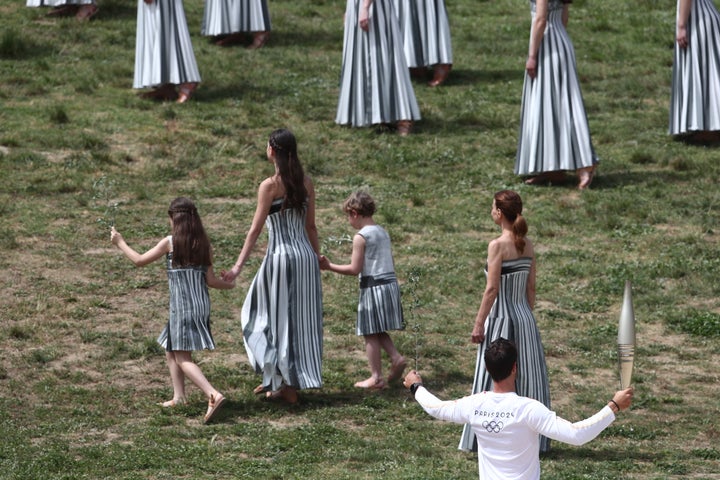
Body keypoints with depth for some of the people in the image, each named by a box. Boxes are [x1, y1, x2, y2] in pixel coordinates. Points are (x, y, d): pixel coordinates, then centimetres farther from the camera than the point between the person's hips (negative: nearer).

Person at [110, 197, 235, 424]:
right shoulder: (204, 244, 5)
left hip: (181, 304, -7)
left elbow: (139, 260, 0)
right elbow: (210, 279, 4)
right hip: (201, 303, 7)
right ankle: (178, 396, 23)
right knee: (170, 350, 22)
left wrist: (120, 243, 15)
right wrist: (229, 285, 24)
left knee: (182, 358, -8)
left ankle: (213, 395, -25)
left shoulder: (170, 242, -7)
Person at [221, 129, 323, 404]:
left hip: (281, 255, -6)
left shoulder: (270, 186, -11)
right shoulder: (306, 183, 4)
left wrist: (238, 266, -11)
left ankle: (285, 384, 6)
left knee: (280, 319, 5)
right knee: (302, 318, 12)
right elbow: (311, 226, 10)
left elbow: (256, 229, -13)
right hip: (306, 256, 6)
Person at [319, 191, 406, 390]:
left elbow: (355, 269, -13)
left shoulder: (361, 237, -11)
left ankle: (376, 377, 3)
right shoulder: (383, 233, 12)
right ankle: (396, 358, 2)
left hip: (373, 286, -8)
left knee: (371, 333, 1)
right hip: (391, 283, 8)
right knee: (378, 331, 20)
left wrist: (329, 266, -6)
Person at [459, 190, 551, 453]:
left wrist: (479, 323, -11)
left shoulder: (498, 245, -14)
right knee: (526, 378, 11)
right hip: (525, 317, 6)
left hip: (501, 319, -6)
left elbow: (492, 289, -16)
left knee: (496, 381, 2)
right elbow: (531, 287, 10)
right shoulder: (527, 244, 5)